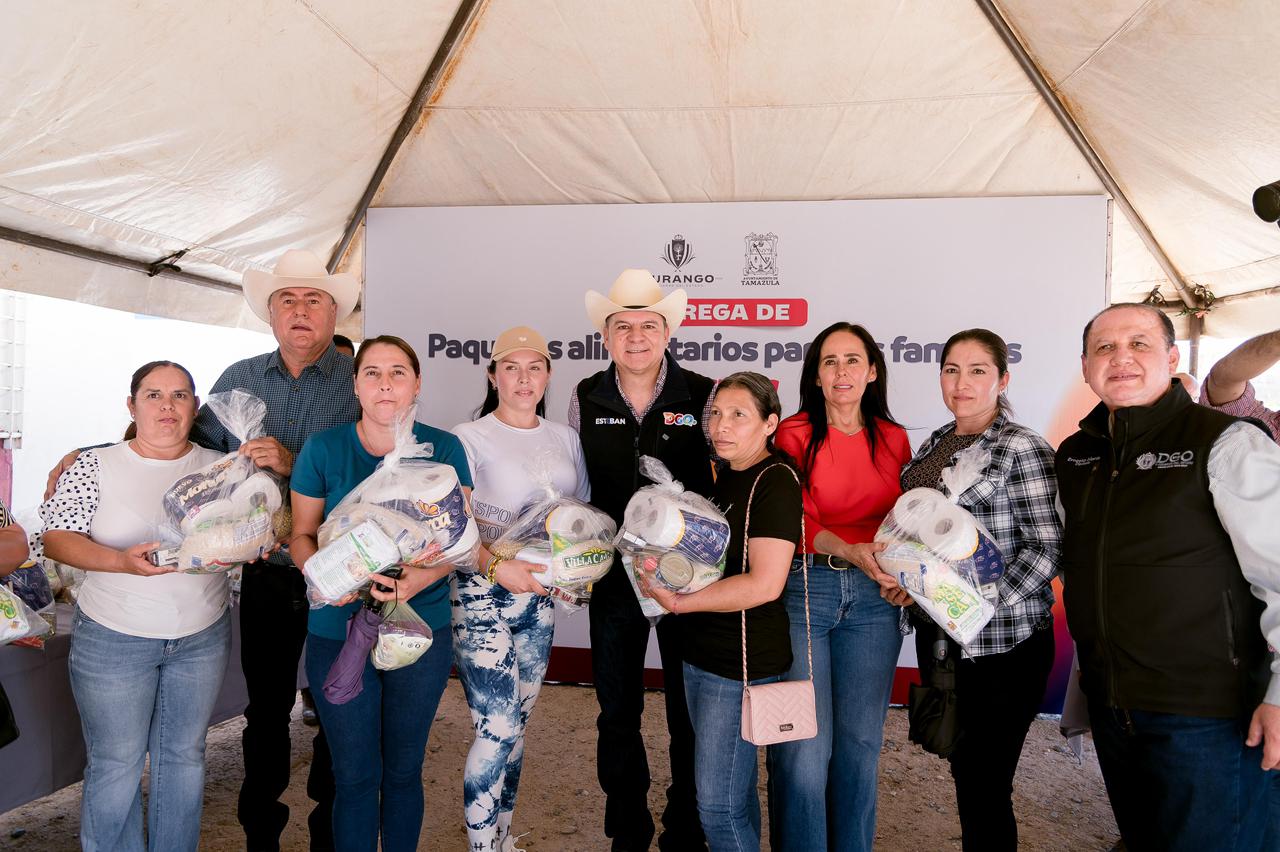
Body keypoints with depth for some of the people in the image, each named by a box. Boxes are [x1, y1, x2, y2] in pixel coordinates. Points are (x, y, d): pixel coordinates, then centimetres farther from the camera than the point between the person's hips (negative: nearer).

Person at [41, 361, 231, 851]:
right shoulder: (95, 466, -6)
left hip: (203, 637, 2)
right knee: (115, 764, 9)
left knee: (184, 756, 16)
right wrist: (121, 562, -27)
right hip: (113, 639, -2)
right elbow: (55, 537, -11)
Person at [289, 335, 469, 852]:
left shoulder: (444, 449, -4)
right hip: (338, 632, 0)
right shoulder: (322, 449, -4)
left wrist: (423, 578, -22)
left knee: (403, 770, 16)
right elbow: (302, 535, 2)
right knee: (355, 776, 10)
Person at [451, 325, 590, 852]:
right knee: (497, 730, -6)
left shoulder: (565, 439, 10)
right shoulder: (470, 438, -5)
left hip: (540, 596, 5)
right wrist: (498, 566, -27)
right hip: (483, 595, -5)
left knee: (517, 724, 15)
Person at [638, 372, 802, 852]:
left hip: (742, 664, -8)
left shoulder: (775, 481, -16)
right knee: (736, 792, 21)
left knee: (719, 807, 0)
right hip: (701, 655, 9)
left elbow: (764, 583, -24)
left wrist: (678, 603, -17)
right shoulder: (724, 477, 10)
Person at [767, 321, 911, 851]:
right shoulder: (794, 434, -1)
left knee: (860, 742, 9)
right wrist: (852, 552, -23)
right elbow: (797, 521, -7)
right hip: (803, 587, -3)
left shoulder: (893, 439, 10)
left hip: (873, 597, 3)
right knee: (804, 744, -3)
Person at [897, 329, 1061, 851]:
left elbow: (1046, 548, -14)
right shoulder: (932, 447, 10)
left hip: (1003, 644, -6)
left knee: (985, 788, 2)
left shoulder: (1023, 450, -10)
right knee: (962, 771, 17)